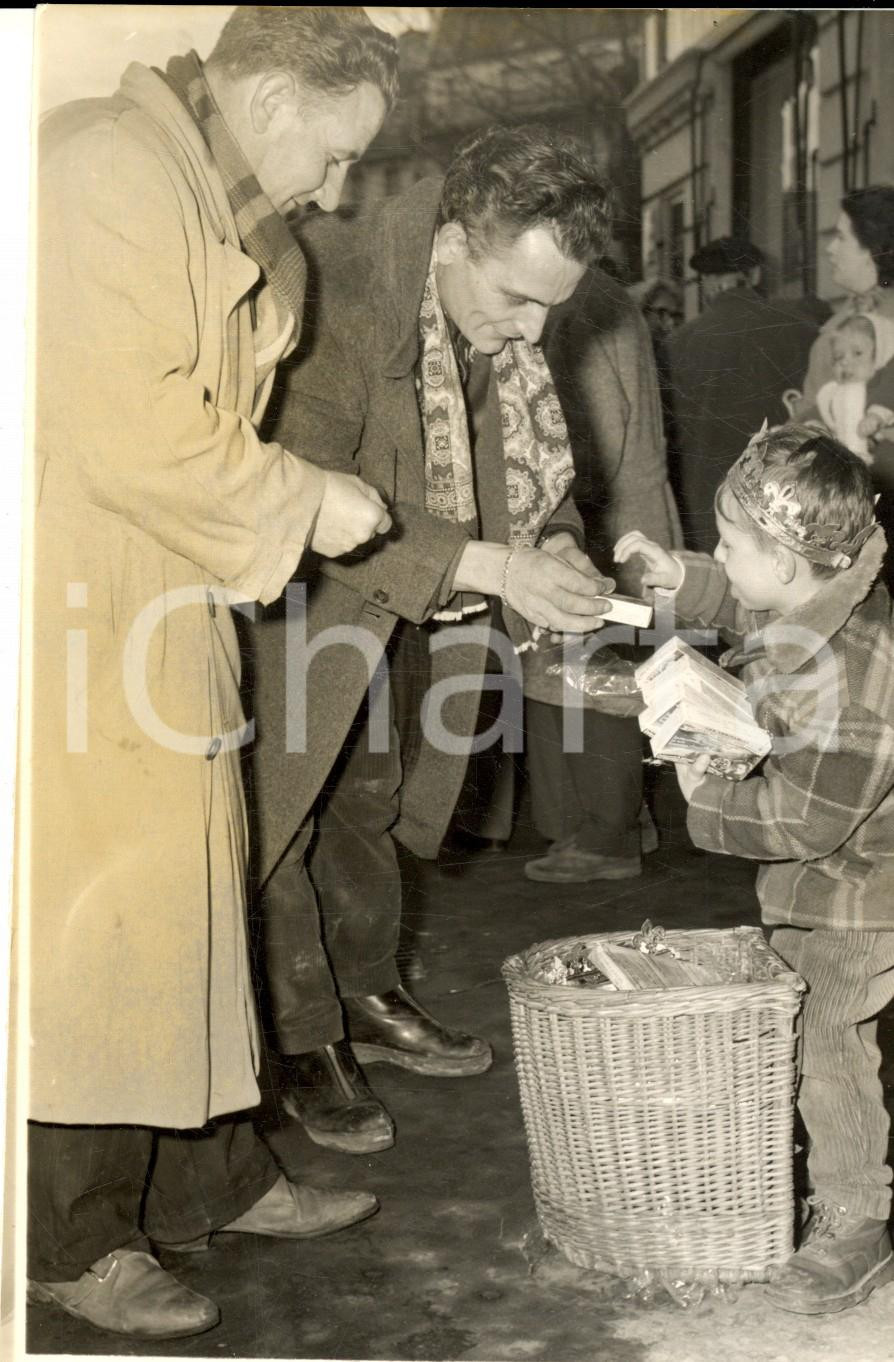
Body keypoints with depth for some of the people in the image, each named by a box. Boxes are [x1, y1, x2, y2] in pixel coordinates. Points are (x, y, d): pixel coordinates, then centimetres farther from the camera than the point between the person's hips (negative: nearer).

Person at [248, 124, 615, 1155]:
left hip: (406, 608, 7)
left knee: (372, 796, 18)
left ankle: (368, 1000, 33)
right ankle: (305, 1042, 13)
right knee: (280, 804, 0)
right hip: (292, 596, -7)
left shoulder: (498, 330, -7)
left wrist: (555, 543, -13)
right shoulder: (332, 299, -31)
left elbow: (528, 453, 7)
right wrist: (486, 566, -35)